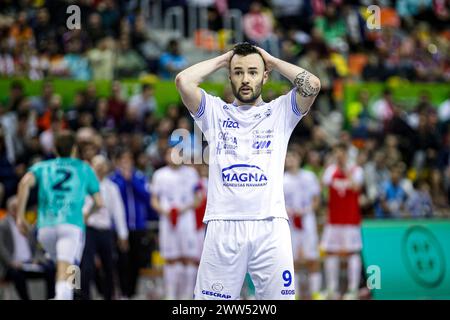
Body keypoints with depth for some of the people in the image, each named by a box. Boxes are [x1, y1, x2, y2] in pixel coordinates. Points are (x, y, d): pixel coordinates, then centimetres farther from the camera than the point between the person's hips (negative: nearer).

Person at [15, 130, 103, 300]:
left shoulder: (41, 167, 20)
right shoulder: (84, 168, 19)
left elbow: (25, 183, -2)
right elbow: (99, 203, 18)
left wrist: (20, 216, 0)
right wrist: (87, 214, 39)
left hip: (45, 227, 3)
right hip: (72, 225, -3)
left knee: (62, 266, 26)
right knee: (65, 274, -18)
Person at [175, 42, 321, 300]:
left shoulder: (280, 112, 12)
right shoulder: (215, 112, 13)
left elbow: (313, 84, -4)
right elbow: (183, 81, -3)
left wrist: (272, 61, 10)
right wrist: (223, 60, 11)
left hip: (270, 227, 0)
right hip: (223, 227, 0)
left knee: (280, 297, -3)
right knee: (212, 298, -3)